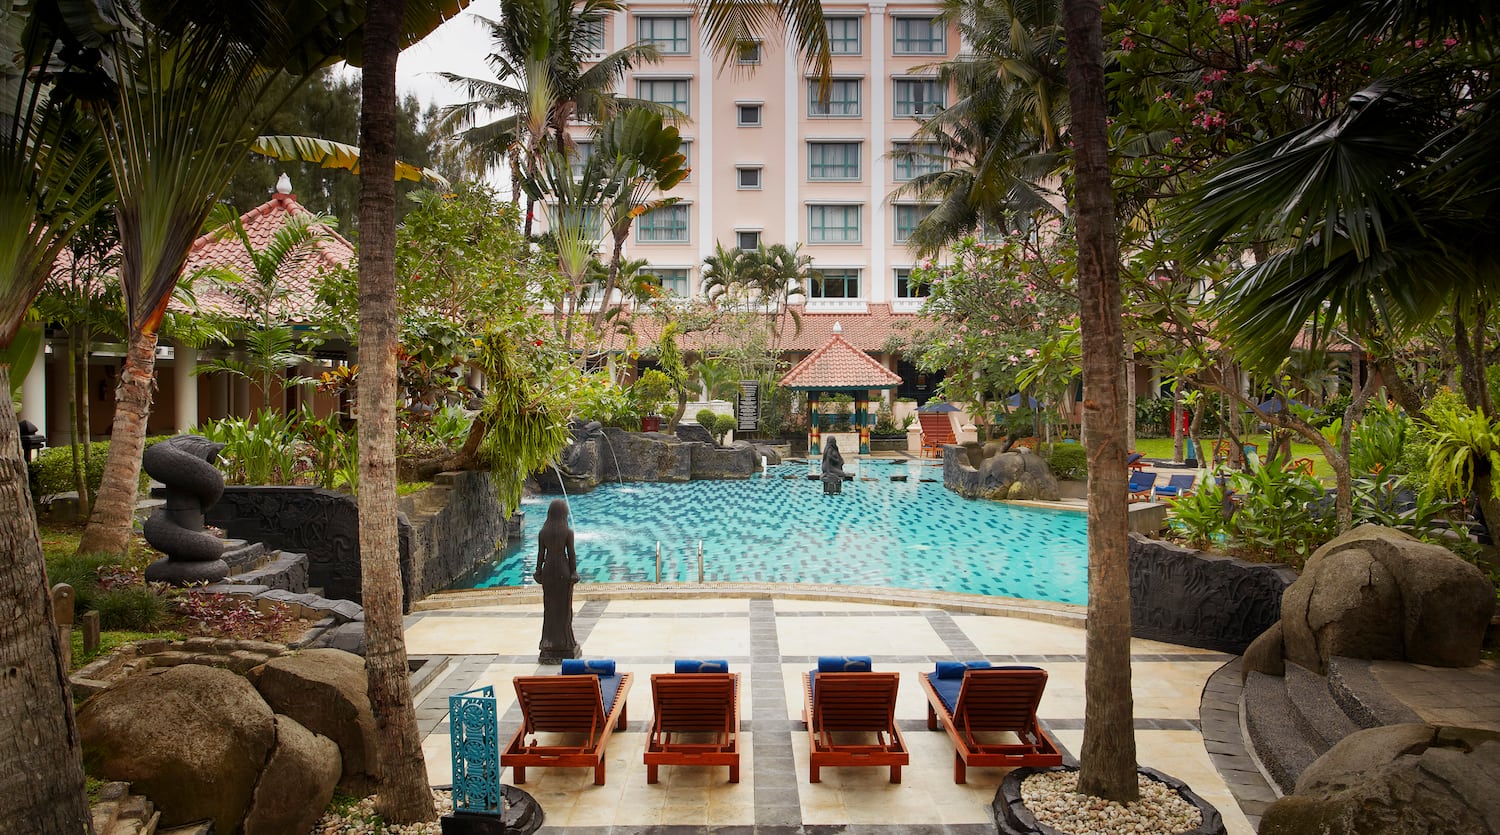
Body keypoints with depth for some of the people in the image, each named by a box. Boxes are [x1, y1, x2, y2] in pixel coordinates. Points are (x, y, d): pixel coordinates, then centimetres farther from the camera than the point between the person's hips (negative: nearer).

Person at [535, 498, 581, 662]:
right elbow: (571, 554, -9)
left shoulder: (543, 532, -3)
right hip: (563, 570, -3)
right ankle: (565, 644, 13)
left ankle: (549, 647, 15)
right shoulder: (568, 532, -12)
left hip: (548, 569, 3)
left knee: (549, 607, 11)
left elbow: (541, 554, 1)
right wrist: (574, 573, -1)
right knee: (564, 607, 7)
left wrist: (539, 571, 11)